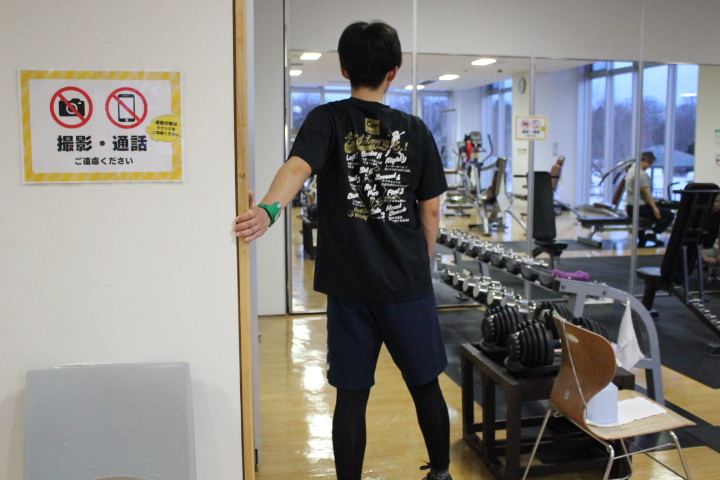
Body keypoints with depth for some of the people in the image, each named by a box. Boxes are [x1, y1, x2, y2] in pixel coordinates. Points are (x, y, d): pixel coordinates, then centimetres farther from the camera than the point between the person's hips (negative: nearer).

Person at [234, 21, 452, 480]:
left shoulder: (328, 119, -1)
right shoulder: (414, 129, 4)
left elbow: (298, 166, -22)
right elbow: (431, 209, 5)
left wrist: (268, 210, -37)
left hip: (349, 283, -1)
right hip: (409, 283, 1)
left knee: (352, 395, 8)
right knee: (426, 384, 17)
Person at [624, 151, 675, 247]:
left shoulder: (631, 170, 13)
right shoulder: (641, 174, -18)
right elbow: (646, 193, -20)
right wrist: (654, 208, -18)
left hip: (630, 208, 10)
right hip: (639, 208, -10)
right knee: (669, 215, -6)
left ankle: (642, 241, 32)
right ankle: (652, 234, -6)